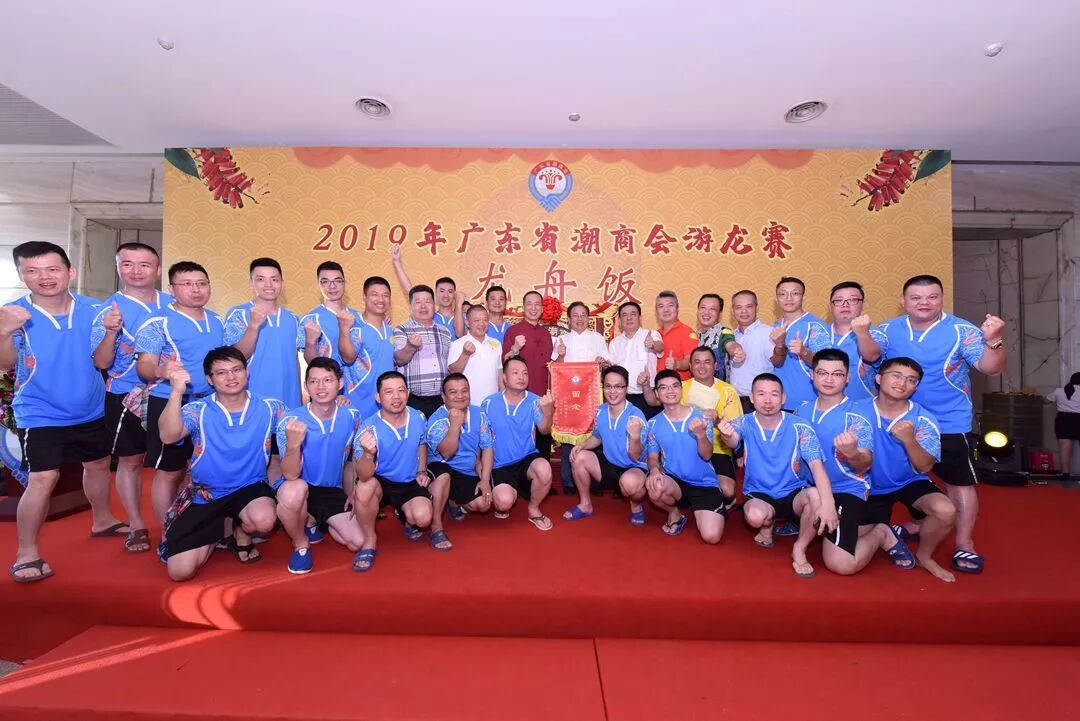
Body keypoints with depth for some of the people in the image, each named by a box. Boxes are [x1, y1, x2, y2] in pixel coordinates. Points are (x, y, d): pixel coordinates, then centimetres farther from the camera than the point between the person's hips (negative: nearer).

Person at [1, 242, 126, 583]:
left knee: (98, 465, 18)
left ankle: (102, 520, 40)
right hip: (40, 415, -4)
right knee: (43, 479, -11)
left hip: (91, 410, 4)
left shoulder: (91, 309, -5)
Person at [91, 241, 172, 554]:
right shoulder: (109, 309, -6)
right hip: (127, 396, -2)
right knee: (130, 460, 8)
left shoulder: (173, 304, 3)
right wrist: (111, 332, -26)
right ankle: (137, 526, 22)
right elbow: (101, 362, -9)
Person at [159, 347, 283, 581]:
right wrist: (176, 392, -40)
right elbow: (168, 436, -28)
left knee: (264, 520, -36)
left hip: (250, 487, 0)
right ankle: (217, 529, 24)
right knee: (180, 571, -10)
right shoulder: (197, 411, -9)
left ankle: (242, 536, 5)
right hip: (205, 494, 1)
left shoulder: (269, 408, -6)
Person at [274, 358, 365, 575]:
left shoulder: (352, 416, -10)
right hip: (294, 488, -3)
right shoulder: (291, 421, -19)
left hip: (333, 491, 3)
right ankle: (301, 545, -7)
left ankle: (314, 522, 22)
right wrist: (293, 444, -44)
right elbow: (291, 476, -25)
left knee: (358, 542, -10)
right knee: (296, 489, -39)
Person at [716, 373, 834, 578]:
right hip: (758, 496, 0)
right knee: (755, 515, -34)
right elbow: (733, 441, -30)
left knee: (816, 495, -33)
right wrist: (727, 435, -57)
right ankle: (768, 525, 7)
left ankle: (799, 550, -7)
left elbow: (817, 465, -21)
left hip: (794, 493, 0)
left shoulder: (800, 428, -12)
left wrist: (828, 503, -37)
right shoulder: (744, 423, -9)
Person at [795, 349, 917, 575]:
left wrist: (852, 453, -42)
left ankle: (881, 534, 10)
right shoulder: (803, 410, 3)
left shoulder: (857, 414, -13)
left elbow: (865, 465, -20)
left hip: (847, 491, -6)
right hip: (813, 489, 6)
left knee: (841, 564, -16)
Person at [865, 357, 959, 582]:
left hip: (911, 482, 0)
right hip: (872, 486, 0)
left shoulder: (923, 419, -13)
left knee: (945, 511, -29)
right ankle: (889, 535, 35)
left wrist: (908, 439, -38)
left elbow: (925, 466, -20)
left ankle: (924, 556, 3)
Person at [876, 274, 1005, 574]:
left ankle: (964, 546, 15)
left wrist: (993, 340, -37)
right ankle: (919, 524, 41)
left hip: (949, 424, -3)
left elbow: (990, 368, -18)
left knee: (959, 482, 1)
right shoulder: (890, 330, -3)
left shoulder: (962, 331, -12)